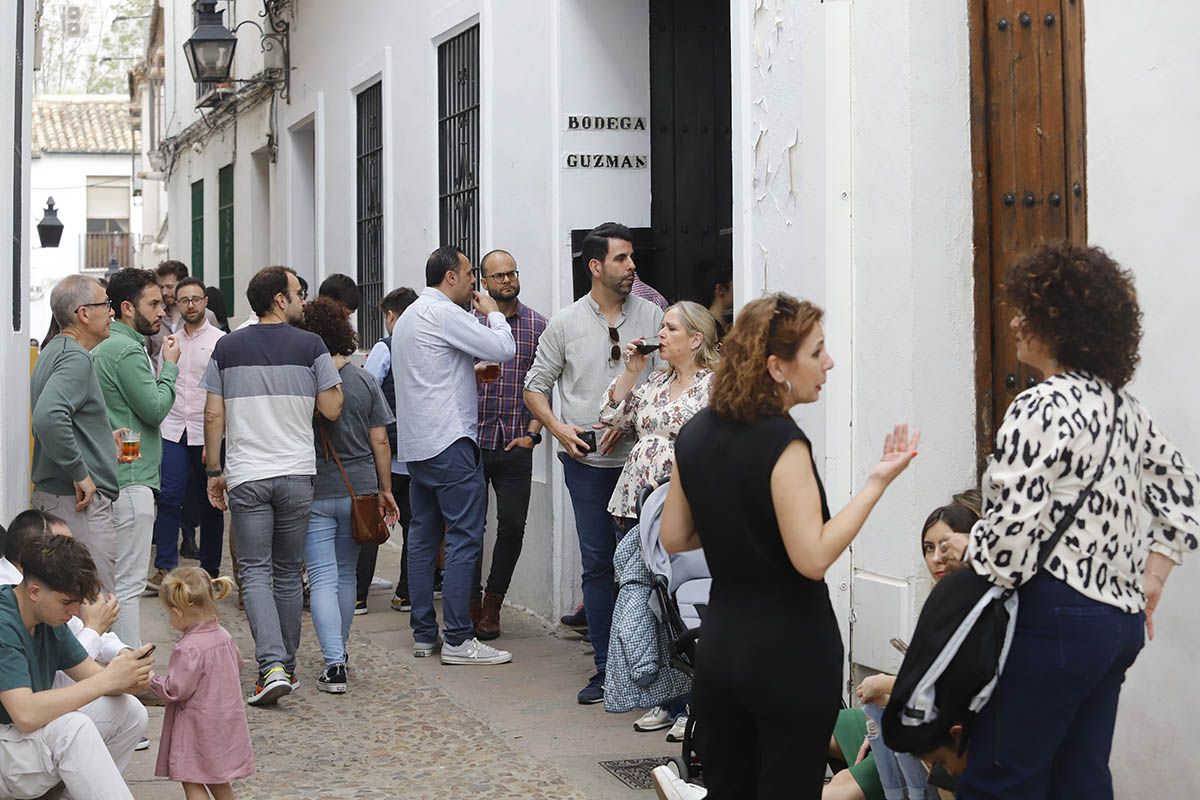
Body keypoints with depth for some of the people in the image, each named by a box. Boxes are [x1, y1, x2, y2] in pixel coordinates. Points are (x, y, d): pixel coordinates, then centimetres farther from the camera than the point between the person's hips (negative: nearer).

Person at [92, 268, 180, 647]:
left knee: (124, 581, 15)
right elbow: (155, 409, -15)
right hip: (131, 479, -11)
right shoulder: (127, 350, -15)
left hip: (118, 477, 11)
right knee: (128, 584, -8)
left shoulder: (105, 347, 17)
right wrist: (169, 366, -3)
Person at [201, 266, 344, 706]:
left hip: (246, 476, 0)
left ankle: (272, 666, -15)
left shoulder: (227, 348, 3)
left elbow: (214, 414, 3)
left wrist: (214, 471, 10)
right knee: (288, 573, 13)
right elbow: (331, 409, -3)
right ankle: (286, 666, 21)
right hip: (297, 473, 0)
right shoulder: (311, 346, -3)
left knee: (255, 572, 1)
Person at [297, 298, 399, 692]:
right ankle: (340, 652, 30)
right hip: (358, 490, 3)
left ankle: (334, 664, -13)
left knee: (323, 579, -2)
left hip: (314, 493, -3)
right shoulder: (365, 381, 0)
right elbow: (380, 442, 2)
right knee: (347, 574, 18)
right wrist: (385, 489, 11)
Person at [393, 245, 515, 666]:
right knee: (464, 538, -9)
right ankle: (458, 640, -10)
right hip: (450, 442, -10)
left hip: (416, 443, 10)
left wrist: (470, 374, 21)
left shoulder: (409, 317, 19)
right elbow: (503, 349, -15)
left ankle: (423, 633, 14)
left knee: (423, 538, 11)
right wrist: (492, 311, 2)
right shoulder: (442, 313, -12)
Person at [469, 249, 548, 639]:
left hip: (515, 445, 1)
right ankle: (472, 603, 15)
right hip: (472, 441, 0)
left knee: (513, 525, -1)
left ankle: (492, 603, 16)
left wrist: (532, 433, -2)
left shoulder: (536, 325, 6)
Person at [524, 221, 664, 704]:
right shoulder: (565, 324, 4)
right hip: (587, 461, 1)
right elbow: (535, 387, 10)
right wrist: (558, 428, -7)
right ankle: (605, 669, 13)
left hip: (640, 457, -1)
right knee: (597, 564, 5)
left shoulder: (651, 316, 3)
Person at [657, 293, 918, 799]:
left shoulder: (695, 434, 4)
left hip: (718, 644, 7)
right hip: (790, 653, -7)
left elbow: (675, 539, 11)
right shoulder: (781, 441, -18)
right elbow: (812, 559, -23)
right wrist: (876, 483, -20)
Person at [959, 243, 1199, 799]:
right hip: (1122, 622, 9)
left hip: (1054, 621, -9)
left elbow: (1010, 530, -20)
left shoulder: (1039, 409, -16)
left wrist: (969, 563, -1)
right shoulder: (1122, 405, 11)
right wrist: (1151, 578, 18)